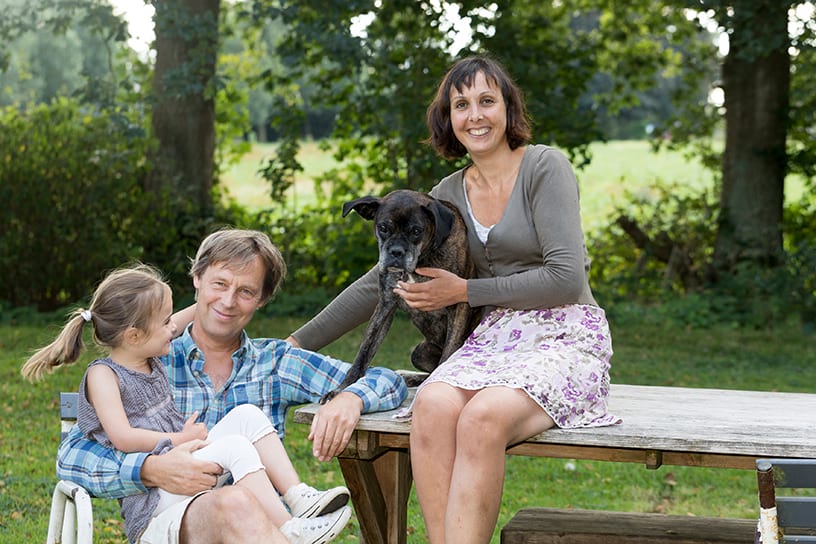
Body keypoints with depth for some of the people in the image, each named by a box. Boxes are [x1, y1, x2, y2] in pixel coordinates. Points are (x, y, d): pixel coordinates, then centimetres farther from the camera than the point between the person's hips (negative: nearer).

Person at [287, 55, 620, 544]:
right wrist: (297, 345, 12)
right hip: (496, 336, 5)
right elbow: (383, 282, 16)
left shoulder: (545, 167, -3)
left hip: (565, 338, -4)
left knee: (482, 417, -34)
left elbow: (566, 278, -11)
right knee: (432, 406, -29)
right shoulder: (448, 195, 14)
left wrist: (464, 292, -7)